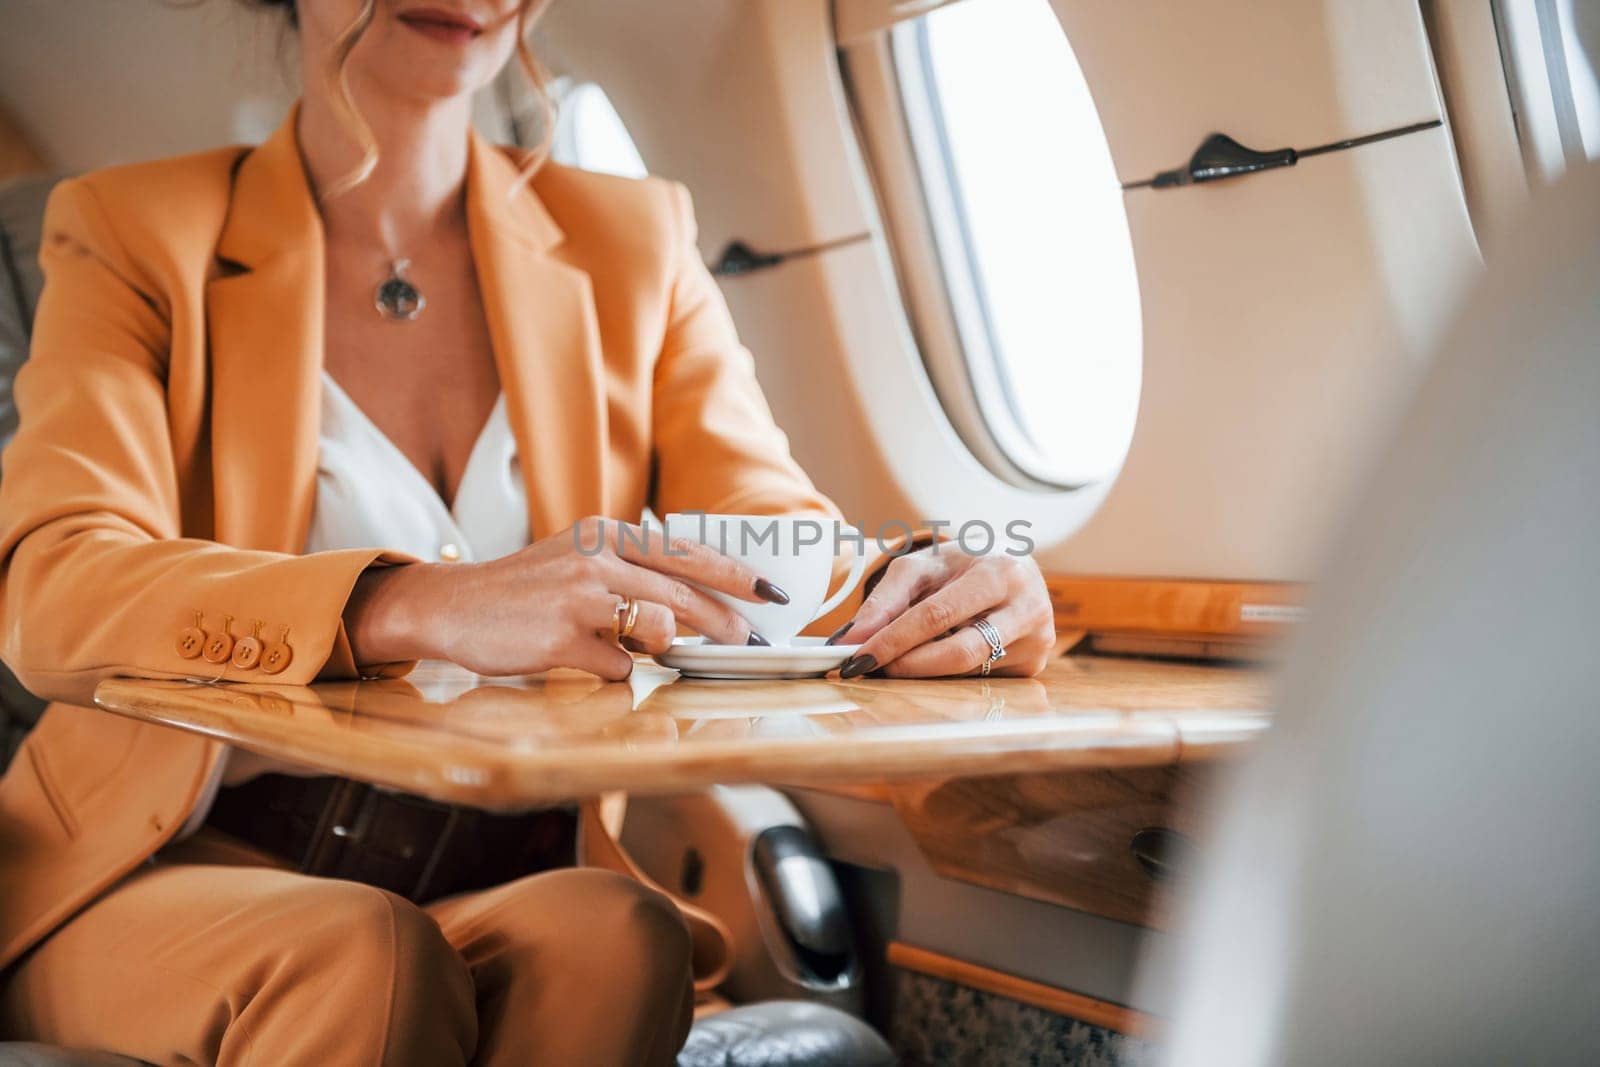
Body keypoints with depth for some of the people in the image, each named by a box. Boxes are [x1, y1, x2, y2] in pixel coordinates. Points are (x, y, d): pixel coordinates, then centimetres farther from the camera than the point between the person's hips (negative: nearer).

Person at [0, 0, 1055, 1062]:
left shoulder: (631, 242, 11)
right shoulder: (135, 231, 0)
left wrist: (917, 588, -24)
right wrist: (421, 607, -35)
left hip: (508, 885, 2)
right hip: (171, 874, -2)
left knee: (616, 936, -31)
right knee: (366, 955, -34)